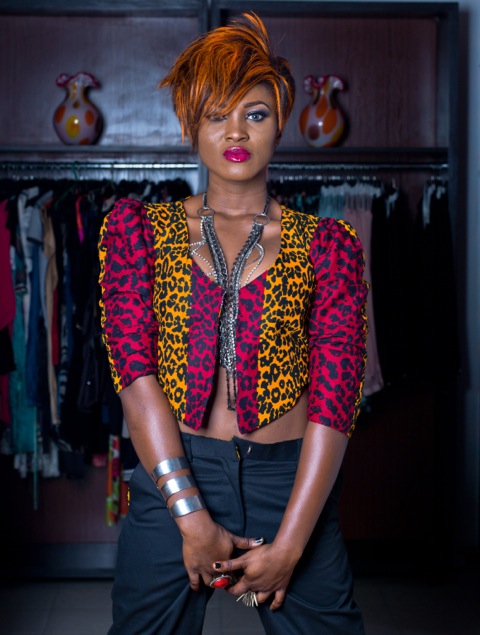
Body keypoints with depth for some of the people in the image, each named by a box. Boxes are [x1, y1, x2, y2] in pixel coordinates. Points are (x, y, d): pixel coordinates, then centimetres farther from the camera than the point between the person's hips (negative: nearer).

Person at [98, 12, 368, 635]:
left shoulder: (328, 244, 3)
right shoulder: (138, 227, 5)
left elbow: (335, 398, -5)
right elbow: (135, 370, -6)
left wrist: (289, 543, -12)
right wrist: (191, 513, -15)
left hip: (291, 483, 0)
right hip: (170, 476, 1)